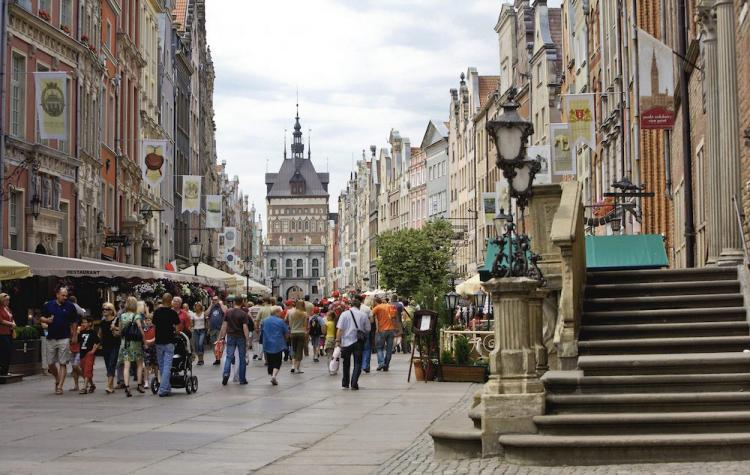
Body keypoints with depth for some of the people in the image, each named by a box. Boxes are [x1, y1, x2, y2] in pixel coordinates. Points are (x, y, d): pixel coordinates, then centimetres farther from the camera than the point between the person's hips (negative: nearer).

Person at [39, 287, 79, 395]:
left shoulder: (70, 306, 1)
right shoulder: (48, 305, 4)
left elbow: (74, 322, 6)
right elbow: (41, 318, 12)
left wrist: (74, 335, -1)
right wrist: (47, 320, -10)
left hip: (64, 339, -2)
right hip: (51, 338, 2)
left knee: (63, 363, -5)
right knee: (50, 363, 5)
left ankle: (60, 386, -2)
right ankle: (57, 379, 31)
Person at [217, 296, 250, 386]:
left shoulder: (228, 313, 2)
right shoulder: (243, 314, -8)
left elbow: (224, 326, 2)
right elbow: (245, 328, -13)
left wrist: (221, 337, 9)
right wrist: (248, 340, -11)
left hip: (231, 337, 2)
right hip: (241, 337, -2)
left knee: (229, 357, 4)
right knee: (242, 358, 7)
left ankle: (226, 374, -19)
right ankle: (242, 379, 10)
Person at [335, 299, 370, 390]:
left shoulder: (345, 314, -2)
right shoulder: (363, 315, 1)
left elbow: (340, 329, -8)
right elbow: (368, 329, 7)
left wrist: (338, 340, -4)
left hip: (346, 342, 1)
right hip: (358, 342, -1)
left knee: (346, 363, 15)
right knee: (357, 363, 5)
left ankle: (345, 384, 23)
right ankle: (354, 384, -6)